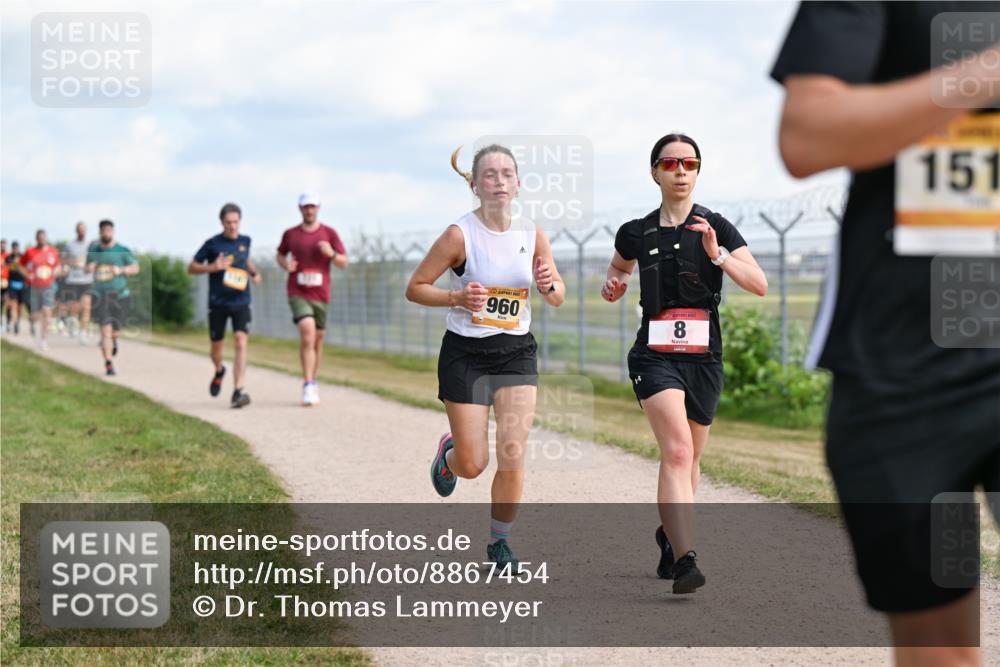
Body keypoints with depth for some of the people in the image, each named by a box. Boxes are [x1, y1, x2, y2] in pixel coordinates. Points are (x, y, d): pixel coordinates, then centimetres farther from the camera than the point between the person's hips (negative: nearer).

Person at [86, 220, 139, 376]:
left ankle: (113, 341, 46)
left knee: (115, 330, 8)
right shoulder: (93, 250, 7)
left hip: (119, 294, 0)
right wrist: (89, 268, -4)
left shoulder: (122, 250, -1)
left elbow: (135, 268, 0)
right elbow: (87, 266, 21)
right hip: (100, 294, 0)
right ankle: (108, 363, -11)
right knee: (105, 329, -12)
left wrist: (121, 270, -18)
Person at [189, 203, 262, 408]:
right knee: (216, 347, 9)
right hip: (217, 303, -1)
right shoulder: (212, 244, -4)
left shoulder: (245, 241, 6)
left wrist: (254, 272, 10)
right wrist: (212, 267, -15)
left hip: (241, 301, 1)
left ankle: (237, 392, -19)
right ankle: (219, 371, 45)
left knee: (241, 343, -16)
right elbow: (191, 268, 1)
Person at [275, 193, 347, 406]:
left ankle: (313, 382, 29)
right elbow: (280, 255, 22)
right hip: (298, 294, -2)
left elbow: (343, 262, 5)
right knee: (307, 334, -19)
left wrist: (331, 254, -17)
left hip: (321, 294, 2)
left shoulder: (329, 233, 4)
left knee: (318, 339, 11)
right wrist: (286, 265, -2)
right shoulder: (290, 234, 5)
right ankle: (308, 386, -22)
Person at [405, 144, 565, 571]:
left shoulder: (533, 236, 0)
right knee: (472, 465, 0)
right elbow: (415, 288, -6)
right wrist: (457, 297, -22)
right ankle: (448, 453, 38)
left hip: (516, 352, 3)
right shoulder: (459, 235, -12)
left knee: (513, 459, -8)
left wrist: (549, 285, -13)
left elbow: (558, 299, 10)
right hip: (465, 353, -3)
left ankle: (499, 542, 14)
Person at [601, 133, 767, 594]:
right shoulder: (635, 233, 5)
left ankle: (669, 535, 41)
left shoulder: (716, 228, 0)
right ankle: (685, 560, -30)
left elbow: (760, 285, -8)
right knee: (677, 451, -21)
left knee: (689, 460, 14)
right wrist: (613, 285, 4)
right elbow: (618, 266, 26)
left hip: (704, 356, 1)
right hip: (655, 355, -1)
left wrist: (718, 257, -22)